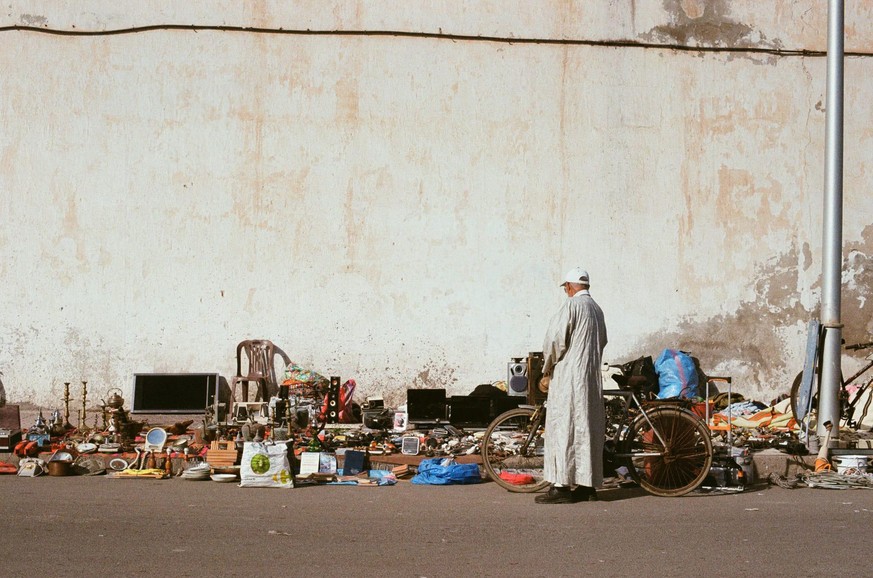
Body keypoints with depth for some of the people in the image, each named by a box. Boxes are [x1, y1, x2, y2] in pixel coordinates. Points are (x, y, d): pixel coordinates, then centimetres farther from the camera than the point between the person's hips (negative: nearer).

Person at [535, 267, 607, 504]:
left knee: (563, 429, -8)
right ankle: (587, 485, 13)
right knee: (588, 430, 10)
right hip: (592, 378, 8)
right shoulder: (597, 309, 16)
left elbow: (554, 339, -13)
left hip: (568, 377, -8)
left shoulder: (572, 305, -9)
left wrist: (547, 371, -1)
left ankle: (561, 487, -10)